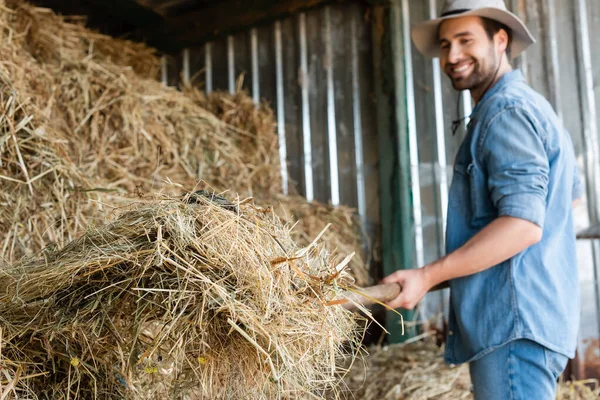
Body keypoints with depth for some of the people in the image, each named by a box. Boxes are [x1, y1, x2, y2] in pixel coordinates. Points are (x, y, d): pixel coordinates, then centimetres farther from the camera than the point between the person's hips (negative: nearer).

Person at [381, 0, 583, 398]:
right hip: (518, 317, 11)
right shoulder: (531, 105, 19)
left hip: (515, 324, -11)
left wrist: (428, 275, -21)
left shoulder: (507, 110, -14)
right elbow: (571, 191, 30)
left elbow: (523, 225, -24)